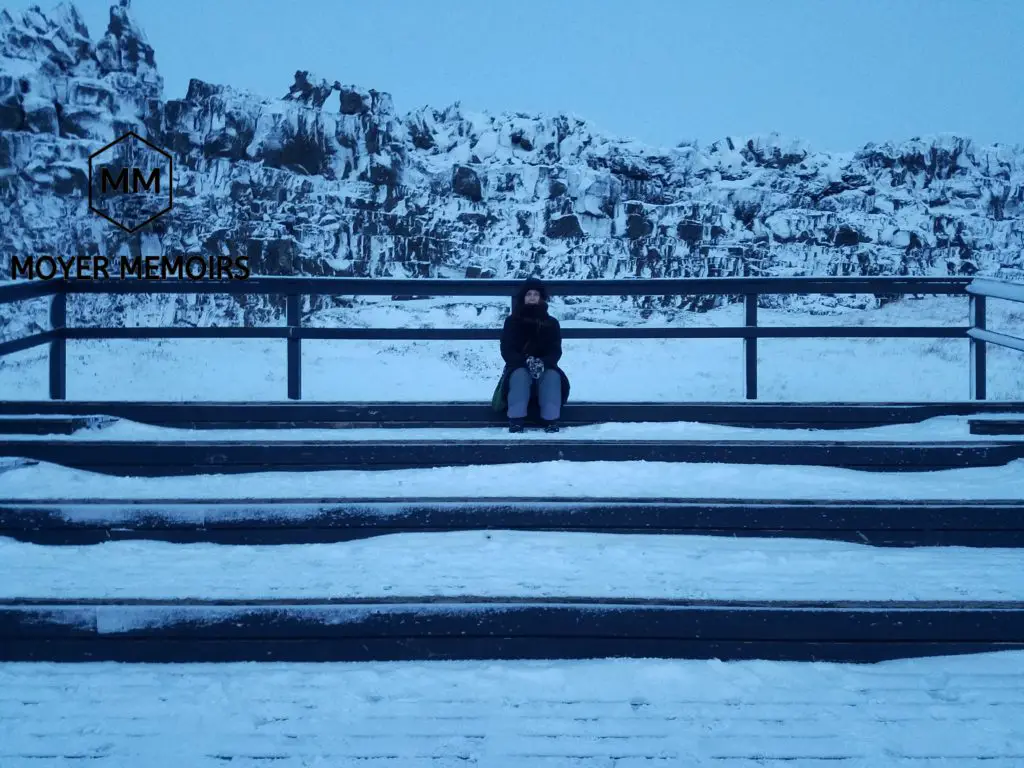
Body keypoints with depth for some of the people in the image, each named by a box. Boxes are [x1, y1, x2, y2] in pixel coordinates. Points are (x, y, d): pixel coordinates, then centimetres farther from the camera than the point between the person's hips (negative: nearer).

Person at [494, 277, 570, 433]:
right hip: (518, 366, -1)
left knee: (553, 376, -33)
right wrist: (527, 361, -25)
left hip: (544, 368, 1)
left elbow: (556, 351, -3)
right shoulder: (512, 321, 3)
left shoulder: (551, 323, 7)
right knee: (520, 375, -36)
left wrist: (542, 363, -26)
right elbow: (507, 351, -6)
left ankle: (551, 422, -37)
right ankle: (516, 422, -41)